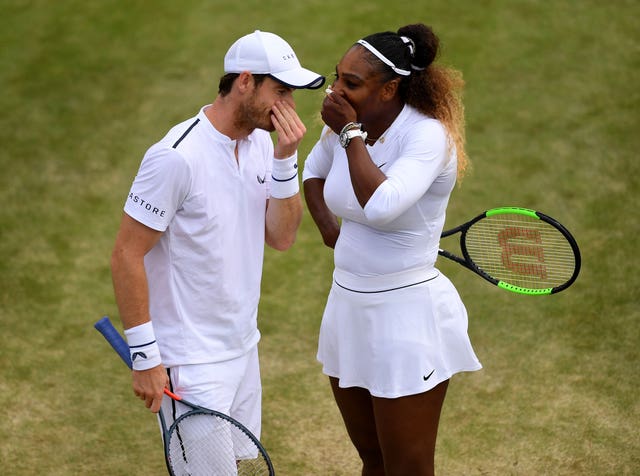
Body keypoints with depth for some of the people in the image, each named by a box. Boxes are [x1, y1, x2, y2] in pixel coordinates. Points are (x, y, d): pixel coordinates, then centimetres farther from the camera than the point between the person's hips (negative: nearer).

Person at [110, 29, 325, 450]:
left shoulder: (261, 141, 4)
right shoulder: (178, 157, -22)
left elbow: (282, 237, 2)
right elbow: (126, 256, -18)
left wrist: (285, 160, -12)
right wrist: (145, 356, -18)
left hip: (245, 351, 8)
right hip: (191, 366, -8)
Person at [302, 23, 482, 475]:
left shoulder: (428, 135, -20)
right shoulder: (343, 126, 1)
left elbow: (381, 205, -36)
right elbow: (314, 171, 25)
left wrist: (351, 132, -25)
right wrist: (329, 227, 7)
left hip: (406, 314, -7)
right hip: (348, 303, 7)